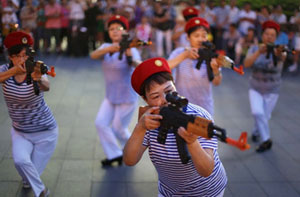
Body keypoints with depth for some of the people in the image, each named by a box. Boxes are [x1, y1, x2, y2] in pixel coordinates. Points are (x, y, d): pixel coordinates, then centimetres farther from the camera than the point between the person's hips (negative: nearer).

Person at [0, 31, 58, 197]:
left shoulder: (35, 71, -20)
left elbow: (46, 87, -43)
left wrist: (39, 79, -65)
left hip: (45, 131, -2)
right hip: (19, 131, 2)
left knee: (34, 170, 4)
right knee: (20, 160, -24)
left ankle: (29, 181, 43)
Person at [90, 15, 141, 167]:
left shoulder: (130, 50, -16)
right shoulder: (106, 47, -2)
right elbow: (93, 55, -25)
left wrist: (130, 57, -61)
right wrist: (109, 49, -45)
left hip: (127, 98, -5)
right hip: (110, 96, 5)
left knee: (118, 128, 4)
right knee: (100, 123, -6)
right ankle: (114, 154, 12)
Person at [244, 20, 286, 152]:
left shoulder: (277, 51, -14)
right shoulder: (255, 49, -9)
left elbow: (281, 59, -40)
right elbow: (246, 64, -27)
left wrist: (279, 54, -64)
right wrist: (259, 52, -44)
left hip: (272, 91, 0)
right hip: (255, 89, 0)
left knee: (265, 117, 9)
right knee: (257, 112, -20)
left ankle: (256, 133, 39)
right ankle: (266, 140, -5)